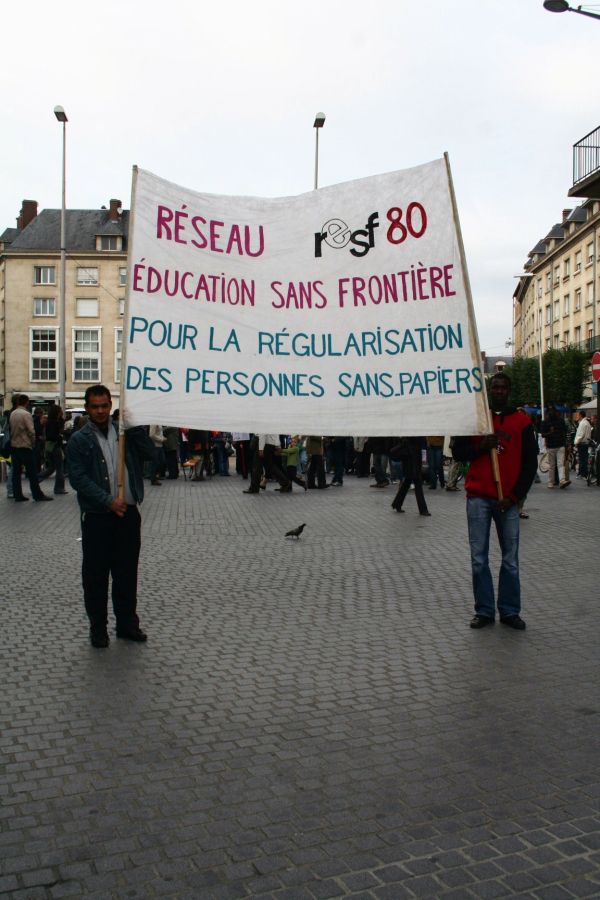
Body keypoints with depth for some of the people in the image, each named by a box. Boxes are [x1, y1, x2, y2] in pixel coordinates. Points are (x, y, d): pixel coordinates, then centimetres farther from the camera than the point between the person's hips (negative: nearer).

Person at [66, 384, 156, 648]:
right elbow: (78, 478, -9)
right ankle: (98, 628, 18)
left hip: (128, 512, 2)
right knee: (95, 574, 5)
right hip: (96, 516, -2)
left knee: (127, 571, 9)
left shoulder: (124, 432, 9)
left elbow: (150, 454, -2)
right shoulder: (79, 440, 0)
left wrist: (134, 427, -10)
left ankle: (127, 623, 22)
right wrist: (109, 501, -16)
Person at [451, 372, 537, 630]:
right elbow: (457, 452, 9)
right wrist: (480, 447, -10)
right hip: (478, 498, 0)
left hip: (508, 500, 0)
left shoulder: (521, 421, 7)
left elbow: (530, 463, 6)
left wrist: (514, 496, -3)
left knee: (511, 559, 2)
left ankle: (510, 611, 13)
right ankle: (484, 610, 10)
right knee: (479, 559, 1)